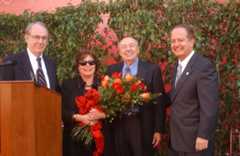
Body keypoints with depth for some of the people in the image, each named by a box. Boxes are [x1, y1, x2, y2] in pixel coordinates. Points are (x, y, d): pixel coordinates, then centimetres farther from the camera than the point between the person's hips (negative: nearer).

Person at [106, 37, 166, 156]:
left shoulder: (152, 69, -3)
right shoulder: (112, 70, 7)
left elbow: (159, 101, -3)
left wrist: (158, 130, -5)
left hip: (143, 127, -3)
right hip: (118, 127, 3)